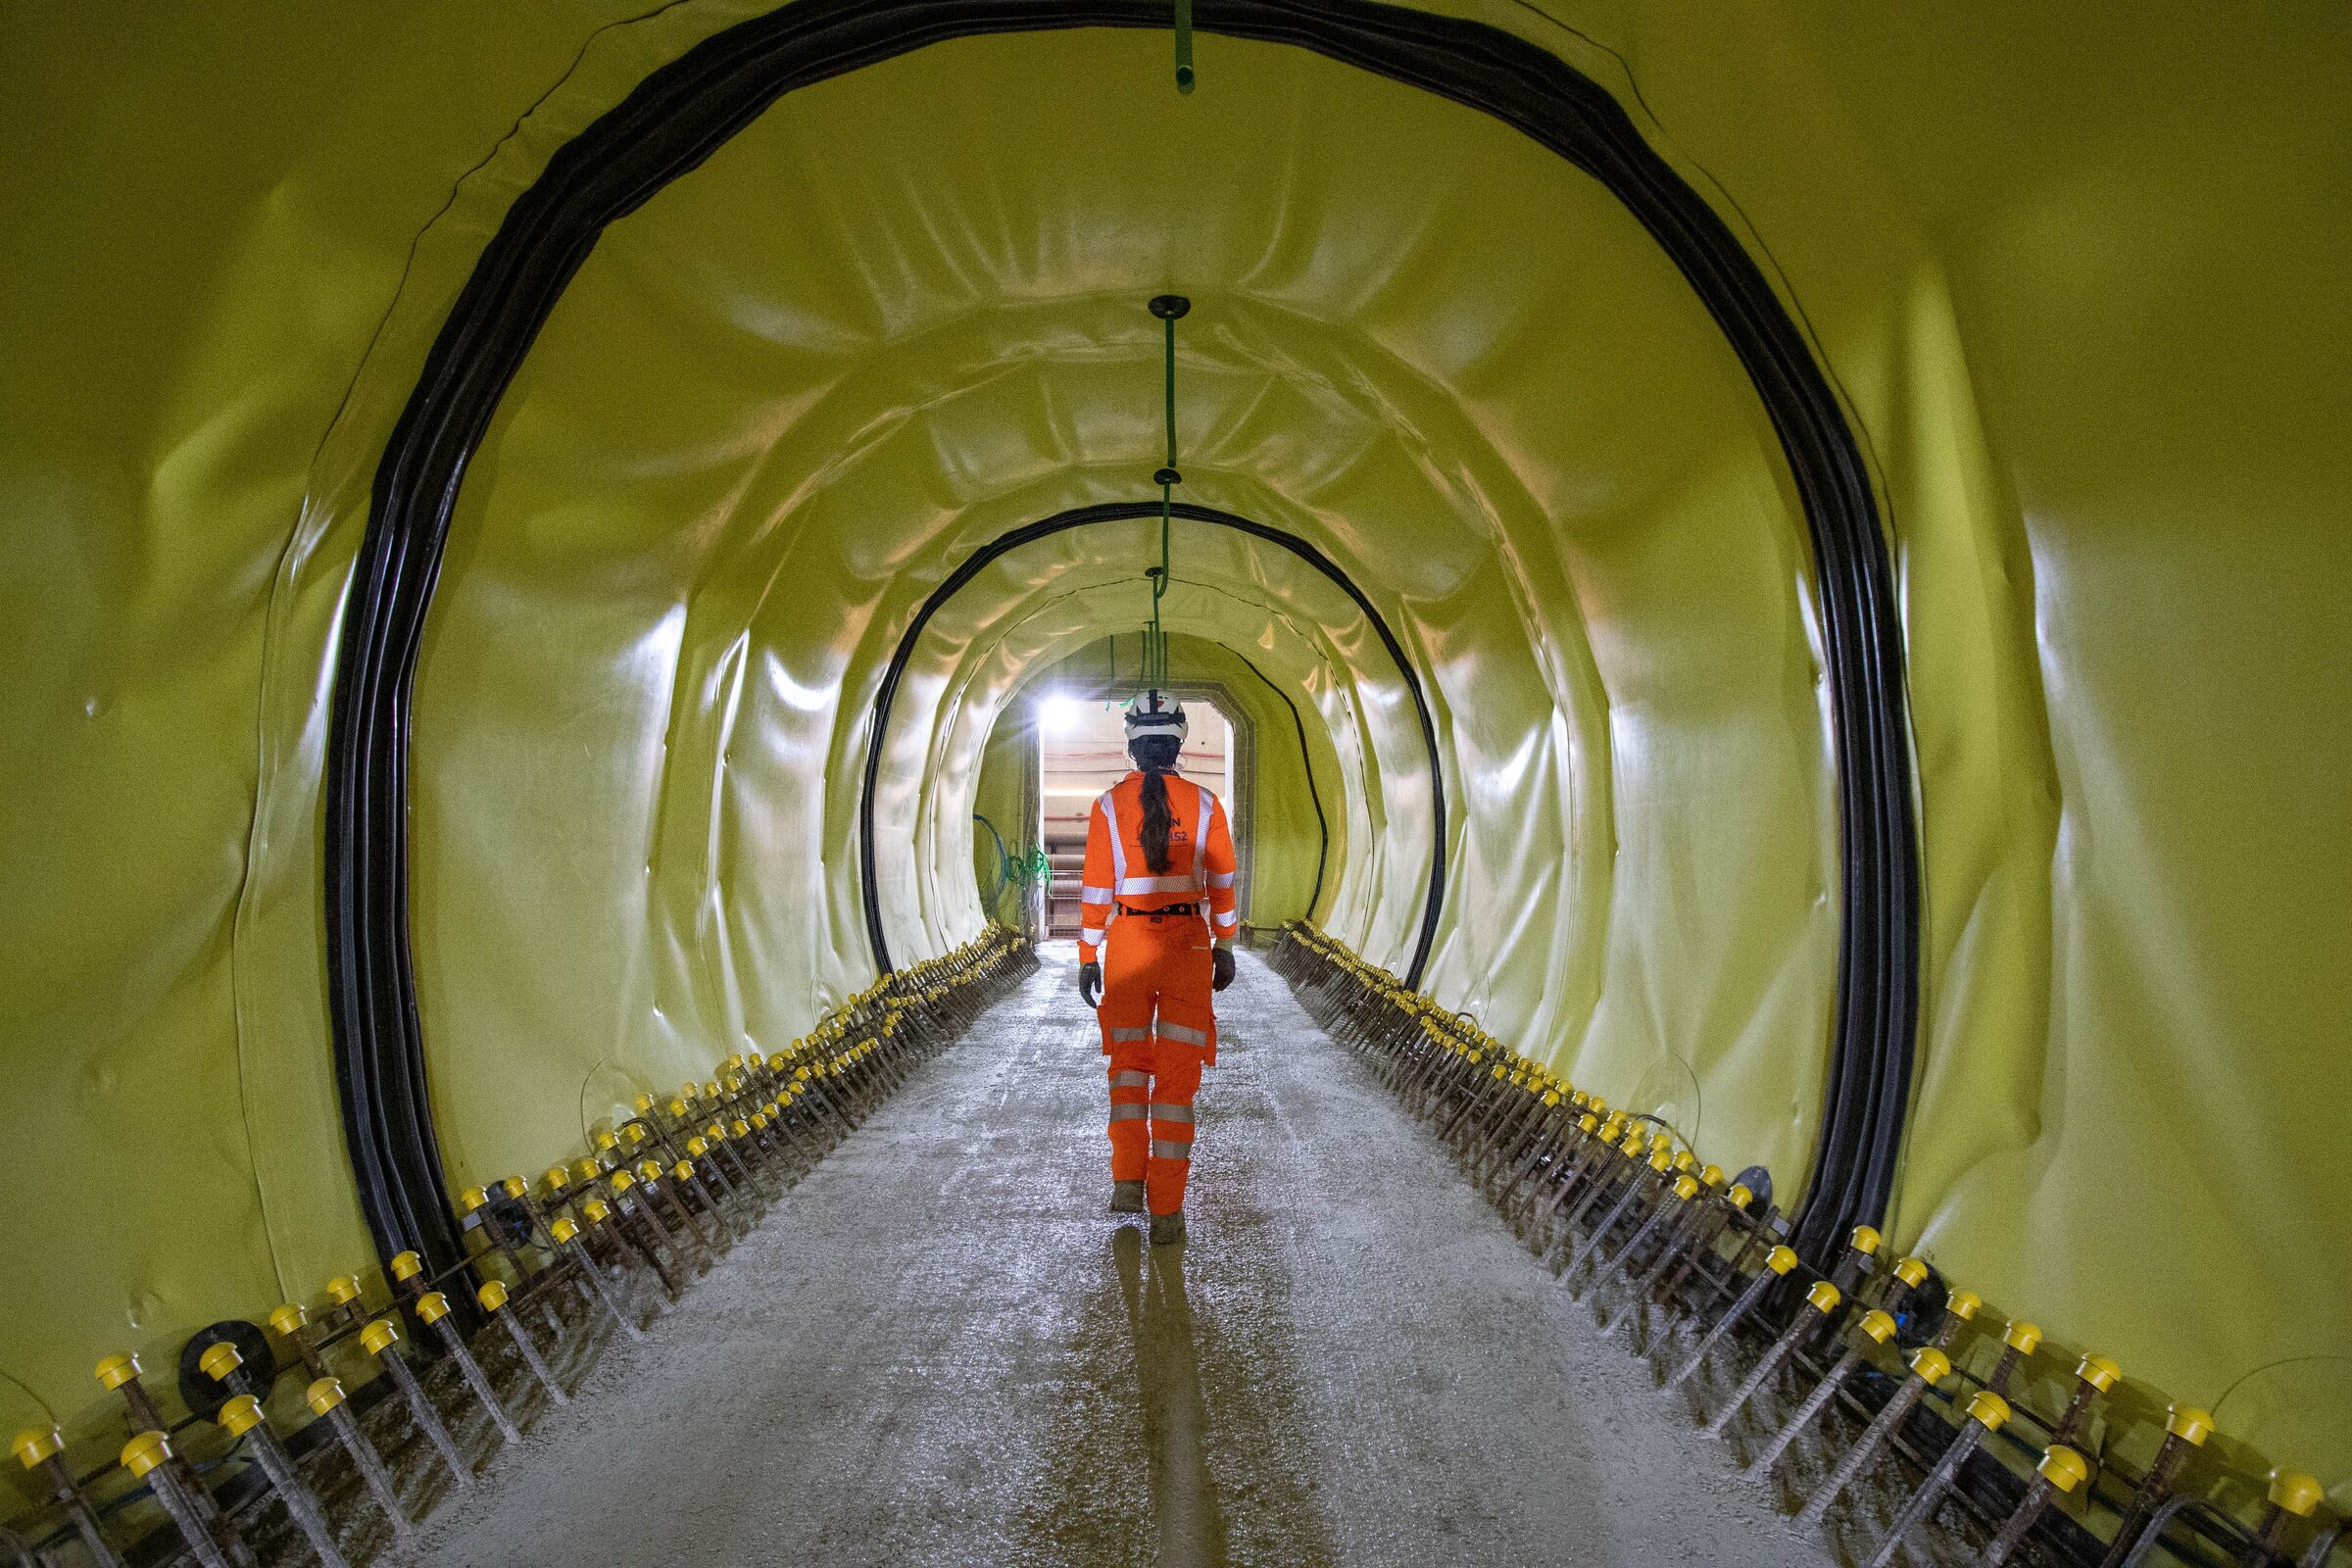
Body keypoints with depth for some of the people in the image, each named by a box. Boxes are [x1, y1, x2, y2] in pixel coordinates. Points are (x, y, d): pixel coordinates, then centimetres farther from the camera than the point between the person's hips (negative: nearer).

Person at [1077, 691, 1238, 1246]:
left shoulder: (1109, 806, -2)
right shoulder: (1205, 805, 0)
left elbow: (1097, 889, -2)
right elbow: (1222, 884, 4)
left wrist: (1088, 959, 4)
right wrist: (1224, 948, 13)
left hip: (1126, 945, 0)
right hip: (1189, 946, 0)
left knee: (1128, 1061, 18)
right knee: (1178, 1075, 5)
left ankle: (1128, 1180, 10)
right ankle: (1166, 1211, 6)